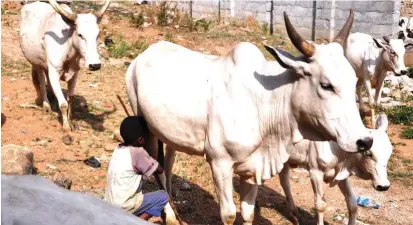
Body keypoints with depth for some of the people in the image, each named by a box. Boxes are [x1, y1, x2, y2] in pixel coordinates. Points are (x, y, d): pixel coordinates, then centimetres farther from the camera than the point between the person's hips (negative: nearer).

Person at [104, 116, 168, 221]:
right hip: (122, 206, -7)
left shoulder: (118, 148, 5)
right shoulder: (138, 152, -15)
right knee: (163, 196, 3)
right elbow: (160, 170, -1)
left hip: (108, 204, 7)